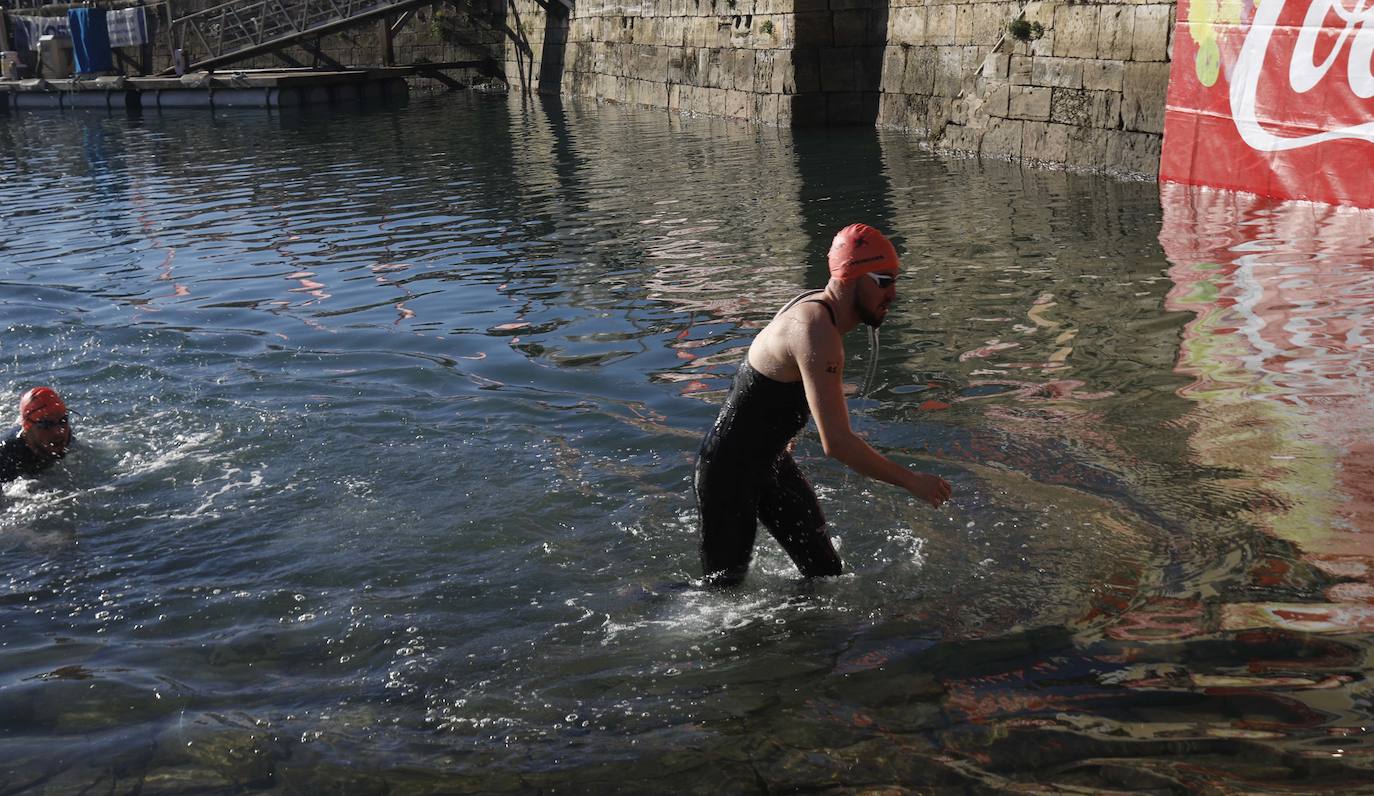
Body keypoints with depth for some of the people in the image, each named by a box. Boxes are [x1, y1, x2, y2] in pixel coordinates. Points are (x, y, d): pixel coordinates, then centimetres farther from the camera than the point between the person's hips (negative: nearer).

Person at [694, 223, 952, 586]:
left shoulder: (818, 306, 2)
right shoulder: (817, 332, -30)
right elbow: (836, 443, -35)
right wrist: (911, 481, -26)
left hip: (771, 461, 10)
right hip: (730, 473, -10)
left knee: (825, 571, 11)